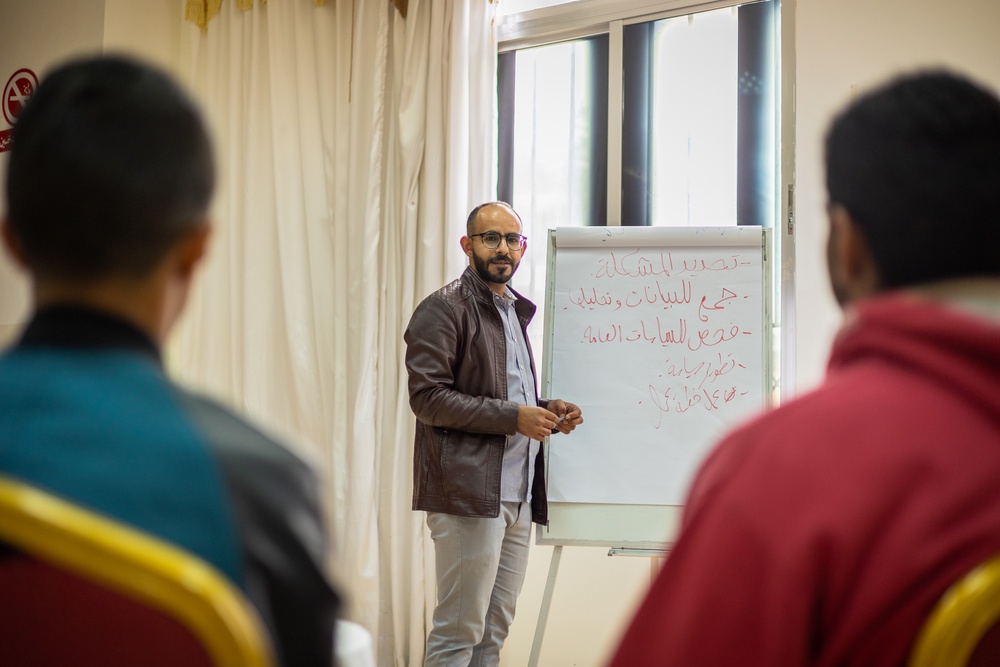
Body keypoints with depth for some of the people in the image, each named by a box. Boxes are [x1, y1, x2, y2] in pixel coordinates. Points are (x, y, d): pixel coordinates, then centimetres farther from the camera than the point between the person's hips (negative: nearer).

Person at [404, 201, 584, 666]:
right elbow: (427, 398, -15)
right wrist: (513, 416, -17)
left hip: (516, 496, 9)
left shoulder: (513, 312, 22)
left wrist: (545, 411, 10)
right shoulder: (443, 310, -6)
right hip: (469, 492, -8)